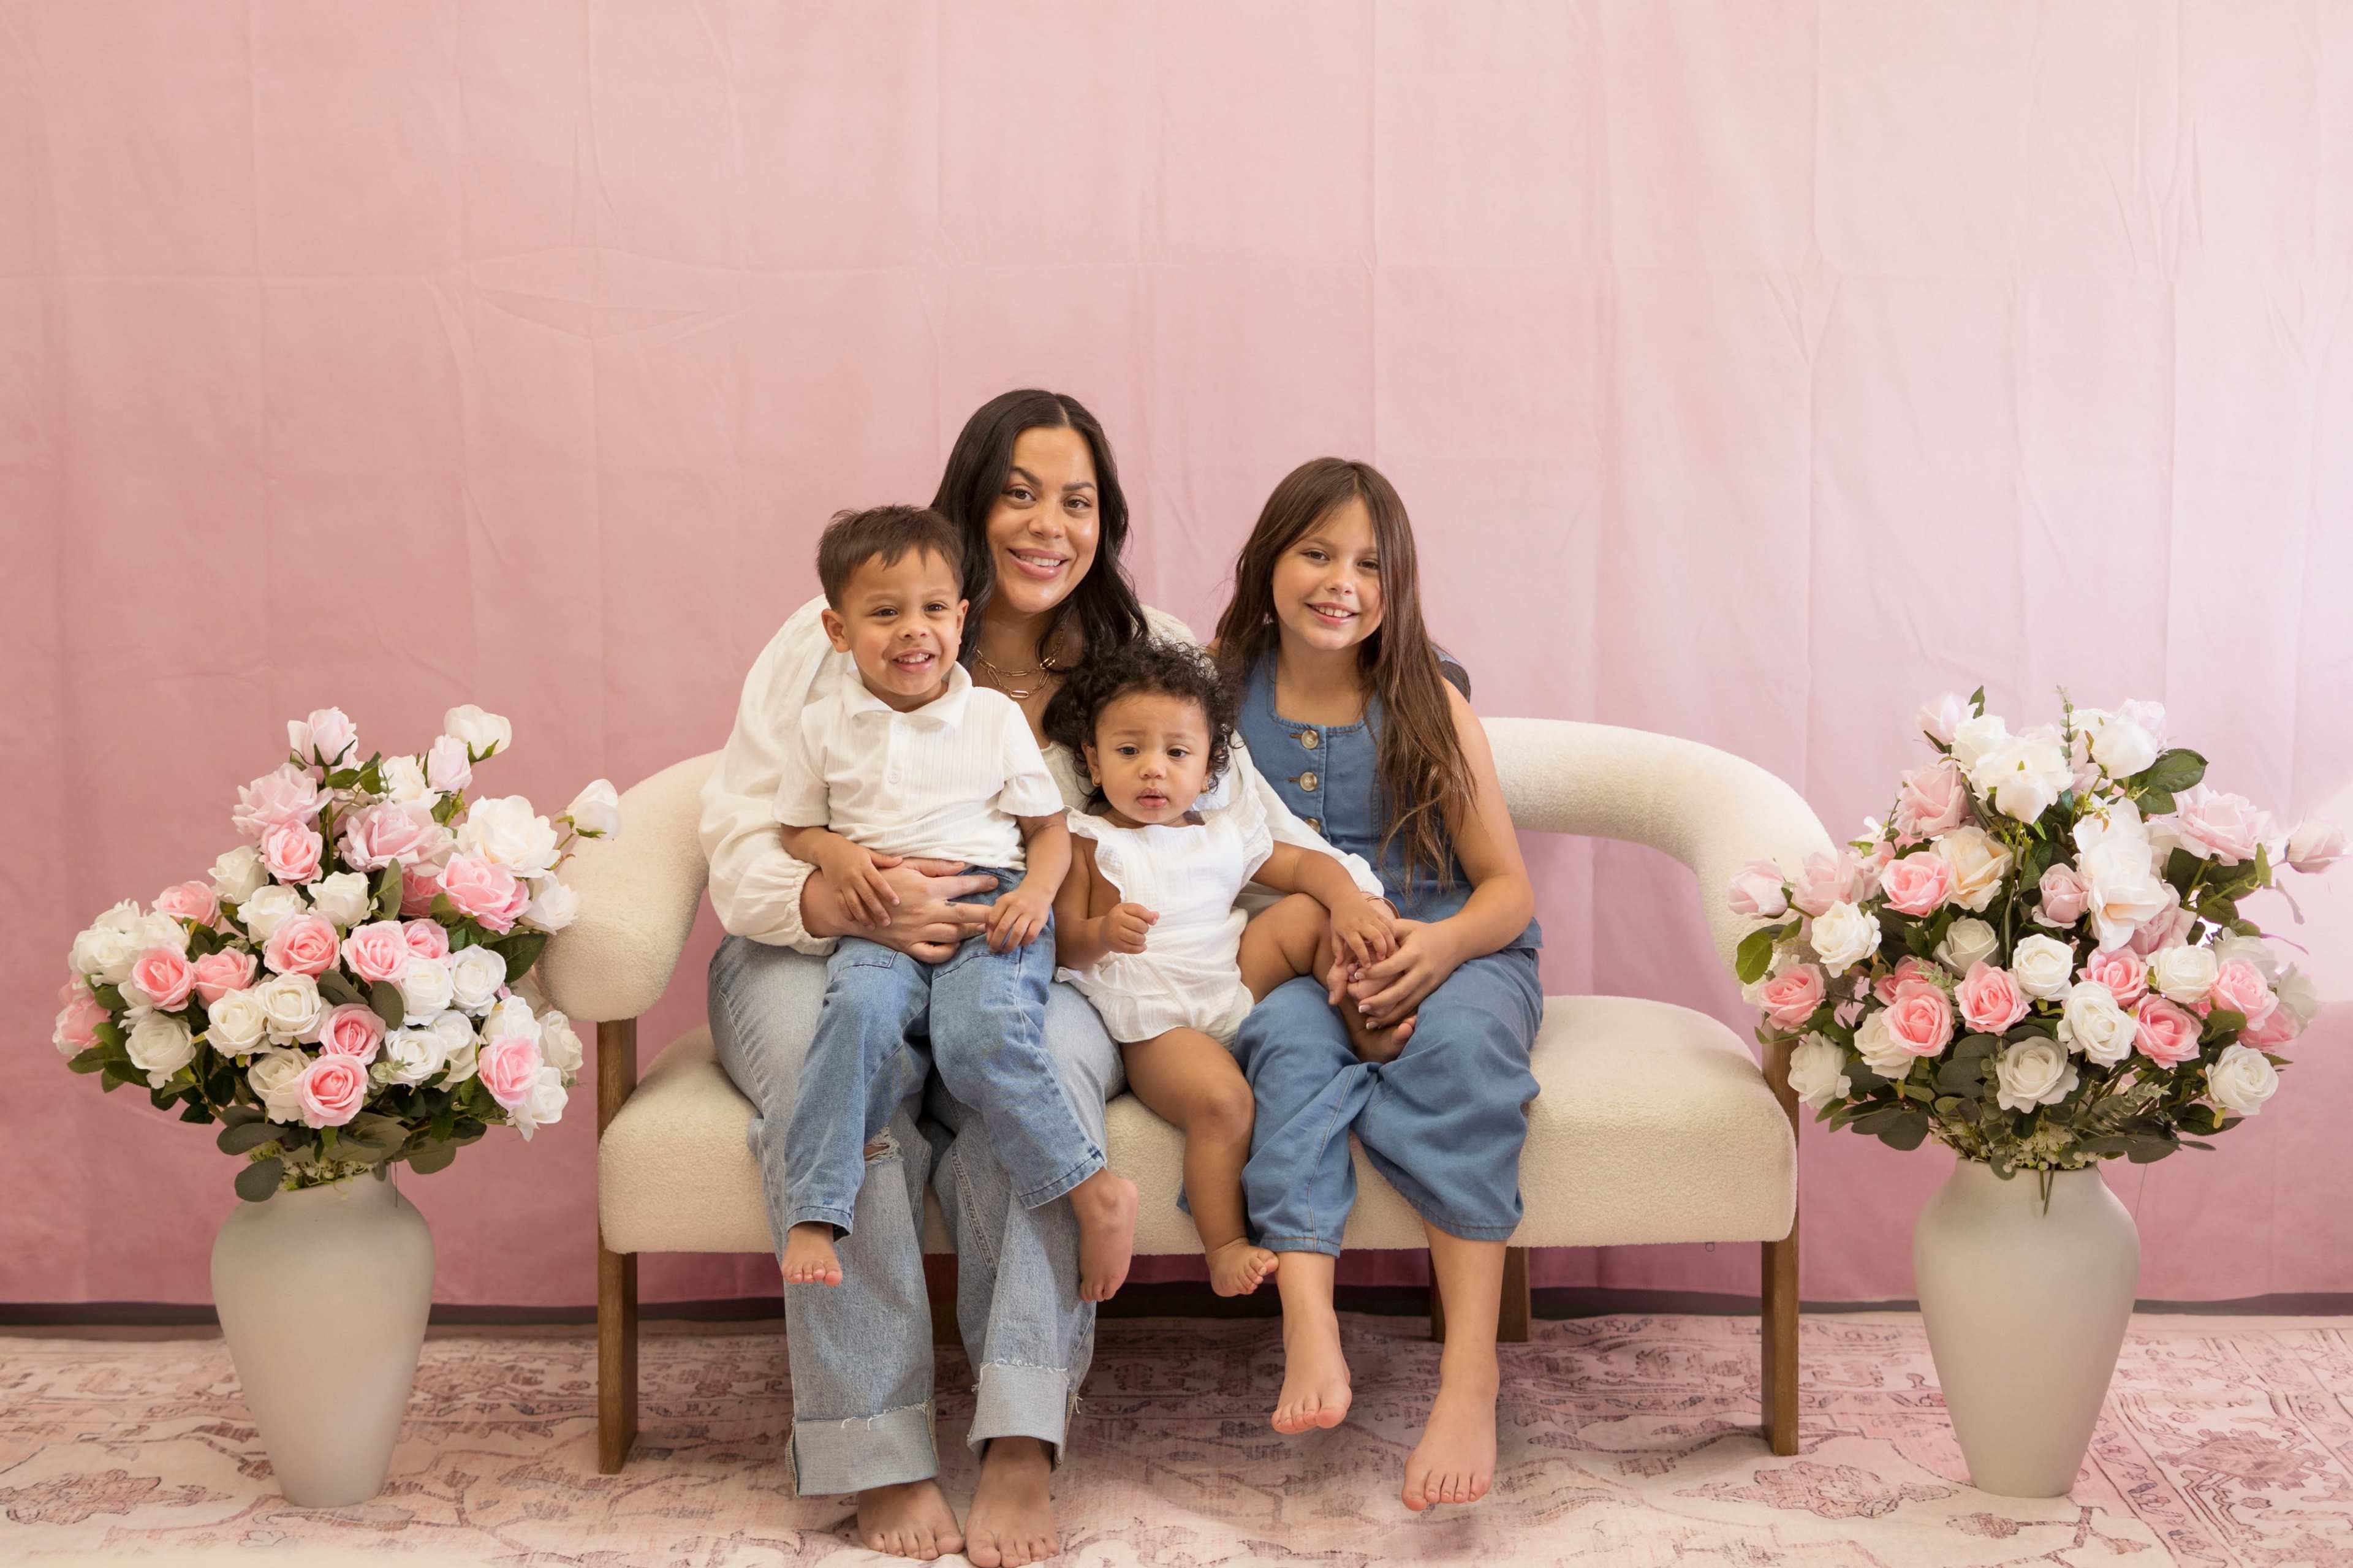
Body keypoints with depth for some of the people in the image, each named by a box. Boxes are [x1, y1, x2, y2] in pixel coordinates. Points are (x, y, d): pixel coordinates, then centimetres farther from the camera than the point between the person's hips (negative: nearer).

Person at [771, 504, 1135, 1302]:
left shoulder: (995, 717, 11)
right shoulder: (826, 726, 13)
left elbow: (1049, 827, 15)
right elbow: (795, 828, 21)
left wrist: (1037, 892, -7)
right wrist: (835, 853, -3)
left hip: (991, 913, -1)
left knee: (981, 1036, -32)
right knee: (860, 1009, -33)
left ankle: (1095, 1190, -23)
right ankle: (812, 1215, -33)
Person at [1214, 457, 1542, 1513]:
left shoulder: (1429, 707, 4)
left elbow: (1510, 888, 3)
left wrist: (1447, 942, -22)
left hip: (1448, 952, 0)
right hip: (1283, 965, 1)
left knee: (1459, 1038, -34)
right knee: (1292, 1034, -34)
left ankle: (1470, 1373, -40)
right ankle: (1308, 1325, -50)